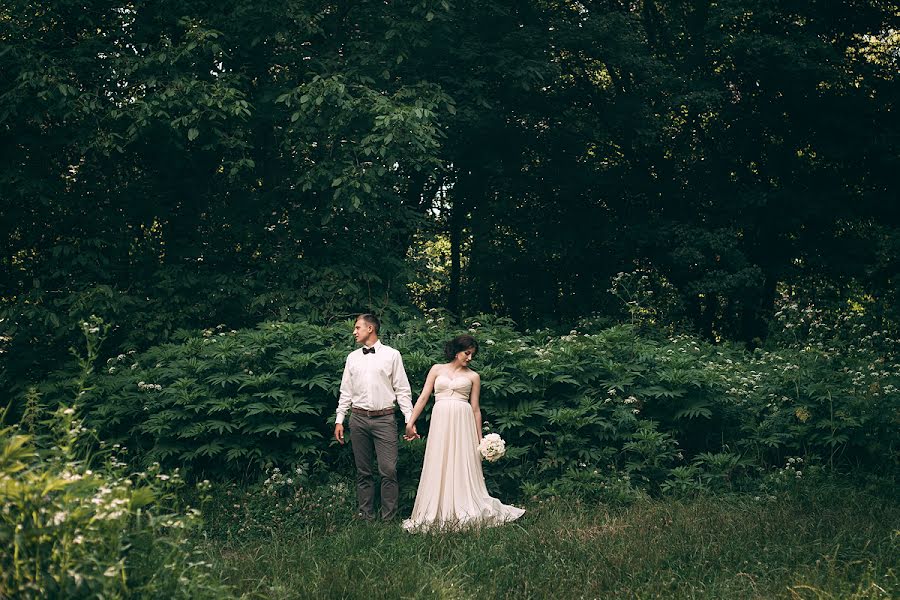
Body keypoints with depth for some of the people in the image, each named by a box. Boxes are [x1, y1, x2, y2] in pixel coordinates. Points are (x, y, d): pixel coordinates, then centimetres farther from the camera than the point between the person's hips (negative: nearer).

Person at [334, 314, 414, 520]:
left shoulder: (392, 355, 2)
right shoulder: (352, 358, 12)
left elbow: (402, 391, 2)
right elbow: (345, 392, 15)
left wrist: (410, 419, -5)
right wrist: (339, 420, 9)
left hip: (384, 418, -3)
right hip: (358, 419, 3)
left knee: (388, 470, -9)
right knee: (363, 472, 7)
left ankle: (389, 518, -3)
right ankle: (366, 516, 14)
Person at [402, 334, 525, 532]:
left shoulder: (473, 376, 11)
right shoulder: (437, 370, 12)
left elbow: (475, 409, 10)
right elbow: (423, 397, 8)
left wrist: (480, 439, 7)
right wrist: (411, 422, 0)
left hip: (463, 422, 0)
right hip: (440, 421, 0)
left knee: (464, 467, -2)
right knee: (439, 468, 1)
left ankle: (463, 512, 4)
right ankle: (439, 514, 8)